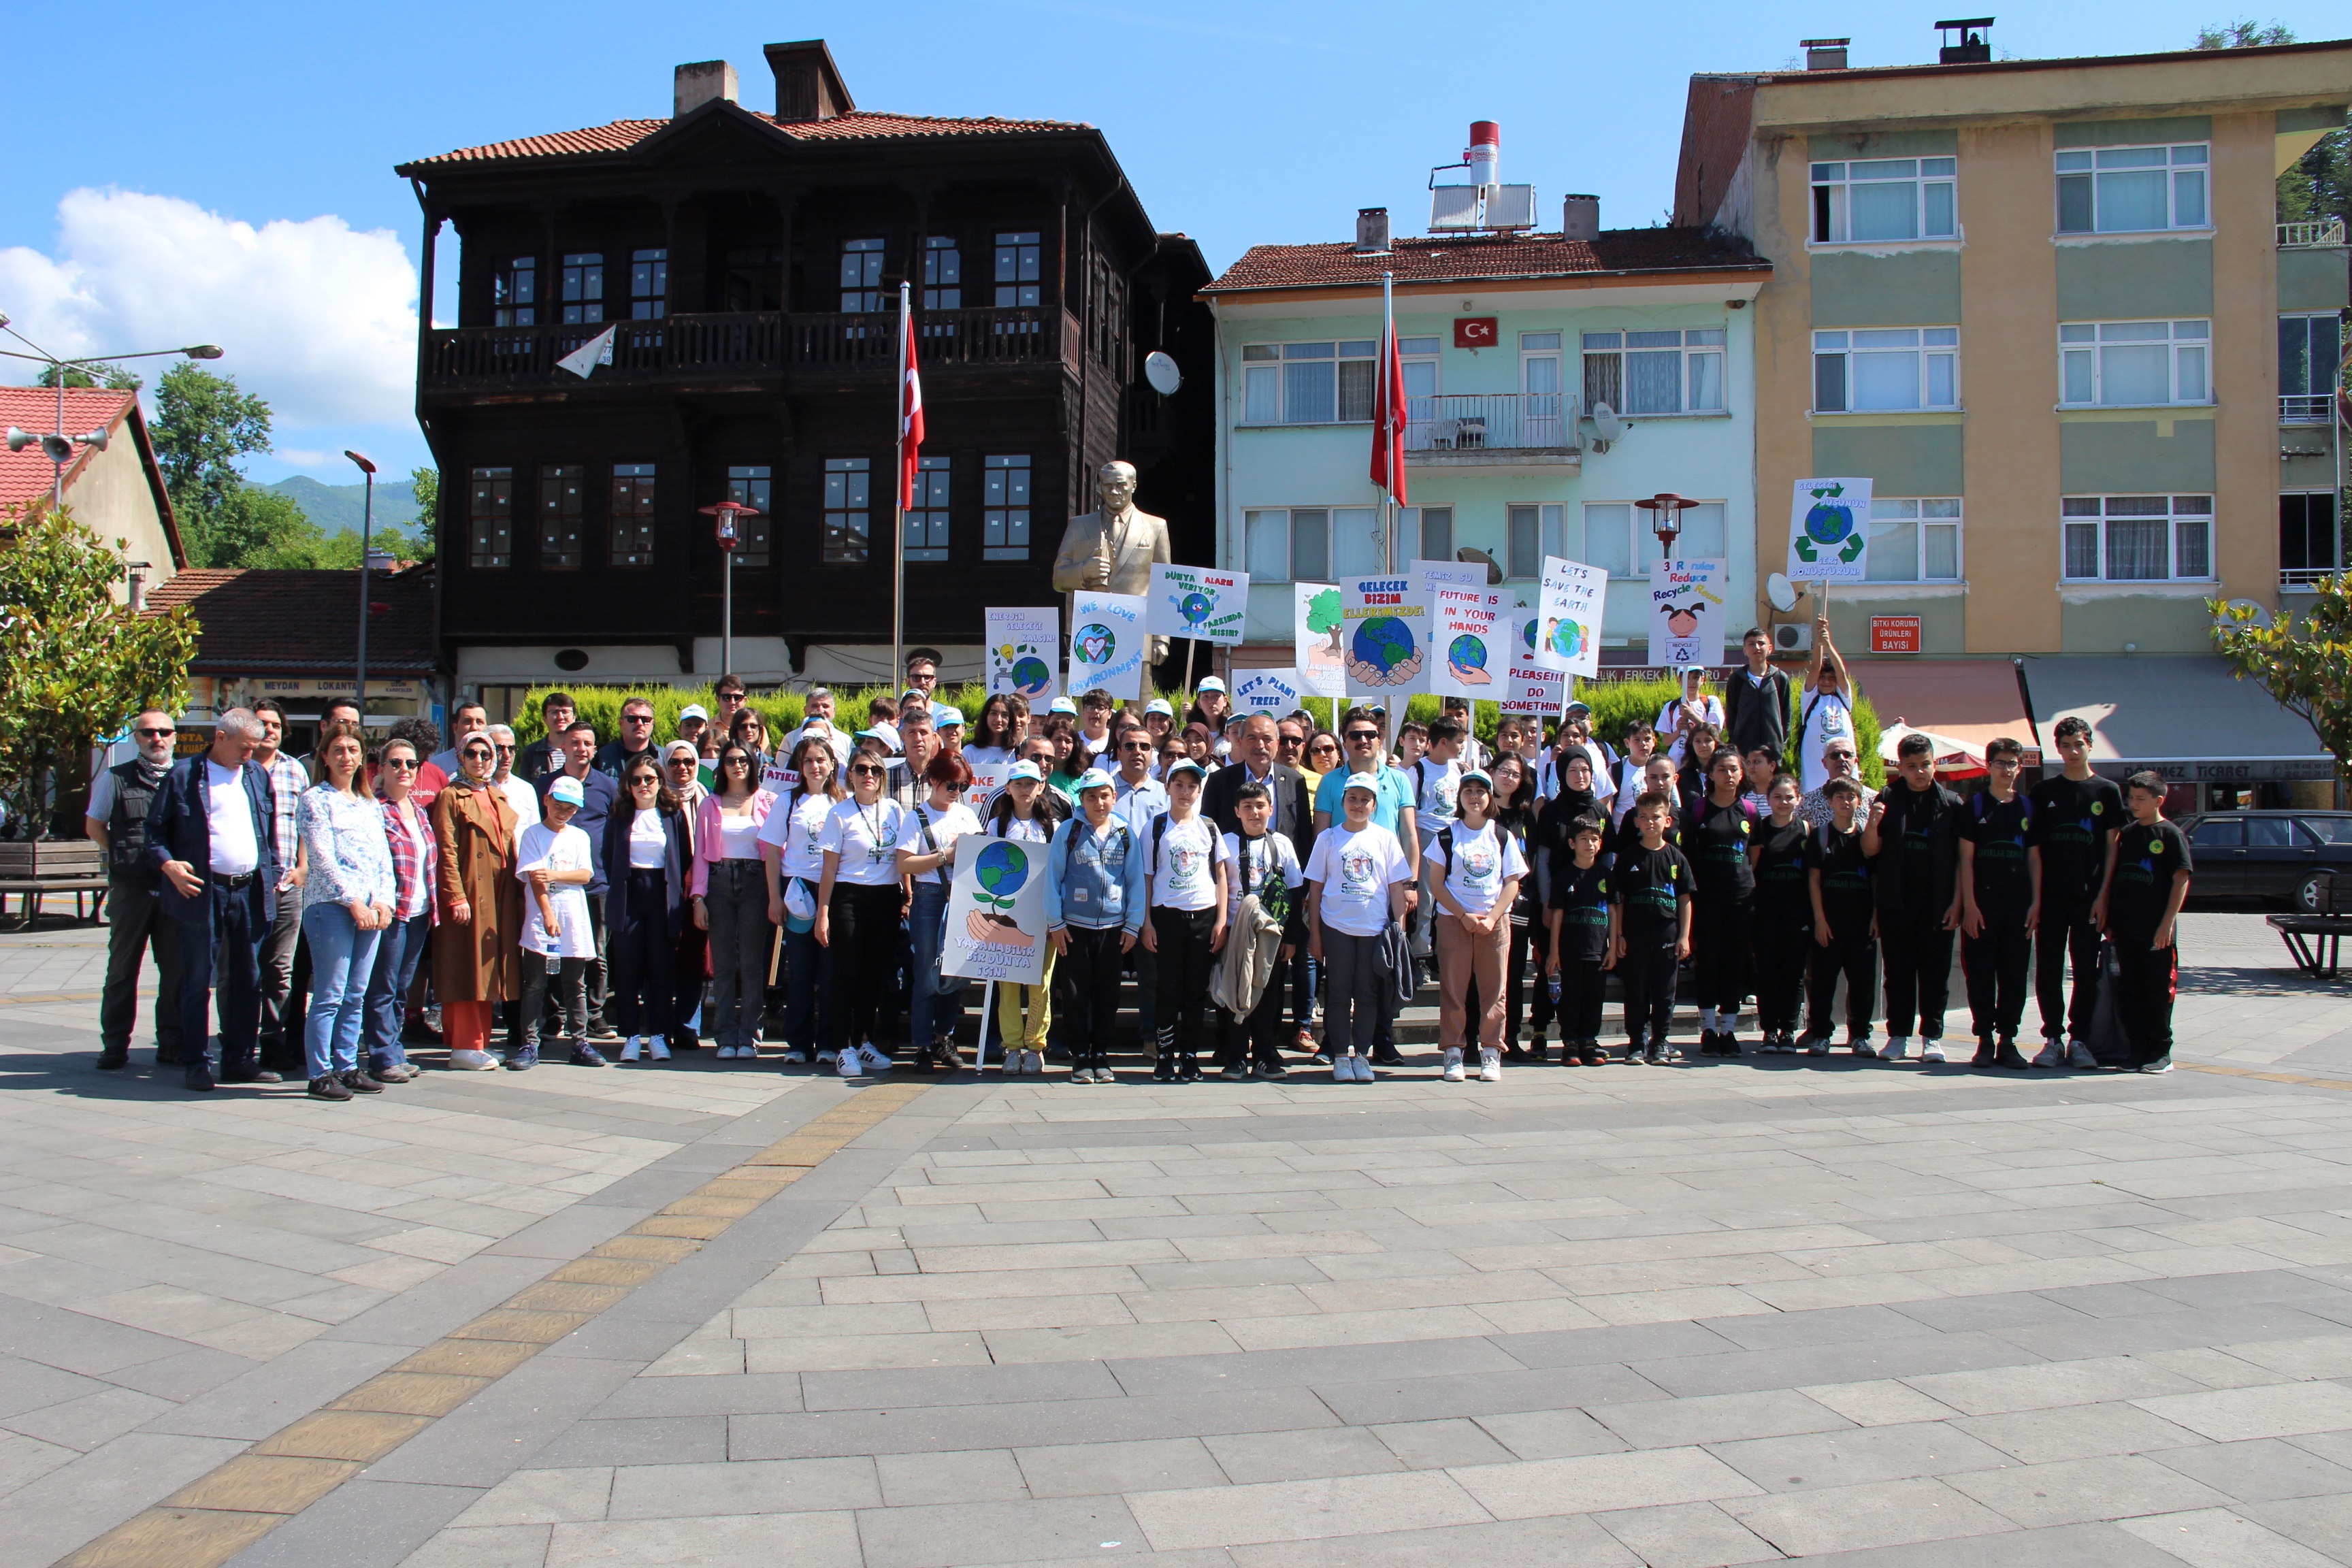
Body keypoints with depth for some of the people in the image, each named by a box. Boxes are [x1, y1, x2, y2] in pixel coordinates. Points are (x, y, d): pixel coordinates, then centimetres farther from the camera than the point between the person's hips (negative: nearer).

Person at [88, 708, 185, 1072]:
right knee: (122, 968, 5)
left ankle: (171, 1044, 12)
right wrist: (126, 854, 4)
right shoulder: (114, 779, 4)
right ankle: (115, 1046, 13)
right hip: (130, 888, -1)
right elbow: (94, 827, 13)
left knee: (176, 970, 4)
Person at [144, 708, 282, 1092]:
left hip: (251, 891, 5)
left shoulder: (258, 776, 13)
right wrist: (167, 865, -16)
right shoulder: (184, 775, -1)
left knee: (247, 981, 8)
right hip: (203, 892, -4)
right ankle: (195, 1063, 9)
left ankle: (240, 1059, 17)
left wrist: (272, 876, 13)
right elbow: (155, 829, 0)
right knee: (198, 981, 2)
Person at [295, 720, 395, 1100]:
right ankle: (319, 1074, 0)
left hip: (370, 910, 6)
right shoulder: (315, 800, 0)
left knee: (356, 996, 8)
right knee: (329, 996, -5)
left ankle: (347, 1066, 15)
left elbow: (384, 857, 14)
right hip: (330, 906, -6)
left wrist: (384, 900, -1)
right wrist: (353, 901, -13)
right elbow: (322, 858, -9)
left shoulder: (371, 805, 18)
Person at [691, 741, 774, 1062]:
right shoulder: (710, 804, 12)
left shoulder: (767, 802, 7)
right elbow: (701, 853, 8)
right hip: (719, 882, 1)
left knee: (752, 963, -2)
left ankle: (748, 1036, 4)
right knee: (723, 963, 1)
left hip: (755, 882, -1)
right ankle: (726, 1037, 6)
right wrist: (698, 898, -1)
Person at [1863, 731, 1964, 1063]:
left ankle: (1932, 1037, 10)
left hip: (1937, 904, -1)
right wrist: (1872, 825, -19)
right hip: (1896, 904, 1)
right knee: (1898, 971, 6)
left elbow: (1961, 858, 3)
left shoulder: (1951, 803, 4)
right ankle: (1898, 1036, 12)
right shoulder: (1888, 800, 5)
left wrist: (1956, 902, -4)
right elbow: (1871, 851, 2)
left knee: (1935, 972, 3)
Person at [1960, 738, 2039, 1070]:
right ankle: (1985, 1040, 7)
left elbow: (2034, 858, 11)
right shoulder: (1975, 805, 2)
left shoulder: (2027, 807, 10)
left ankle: (2007, 1040, 11)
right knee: (1980, 974, -1)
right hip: (1982, 906, -3)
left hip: (2019, 906, 3)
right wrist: (1969, 904, -8)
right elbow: (1966, 858, -1)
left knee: (2014, 975, 5)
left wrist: (2036, 902, 3)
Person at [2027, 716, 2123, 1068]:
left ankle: (2080, 1040, 11)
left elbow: (2112, 847, 3)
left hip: (2089, 896, -1)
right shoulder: (2045, 791, 8)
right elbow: (2034, 847, 7)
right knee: (2048, 972, 1)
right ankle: (2053, 1039, 9)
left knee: (2087, 972, 3)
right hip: (2051, 896, 1)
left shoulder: (2107, 791, 6)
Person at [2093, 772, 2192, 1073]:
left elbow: (2182, 879, -8)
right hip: (2125, 929, 6)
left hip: (2156, 932, -5)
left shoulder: (2171, 834, -4)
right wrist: (2108, 918, 11)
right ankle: (2138, 1049, 15)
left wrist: (2168, 923, -15)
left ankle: (2161, 1052, 9)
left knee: (2159, 990, 1)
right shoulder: (2126, 834, 13)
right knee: (2129, 991, 7)